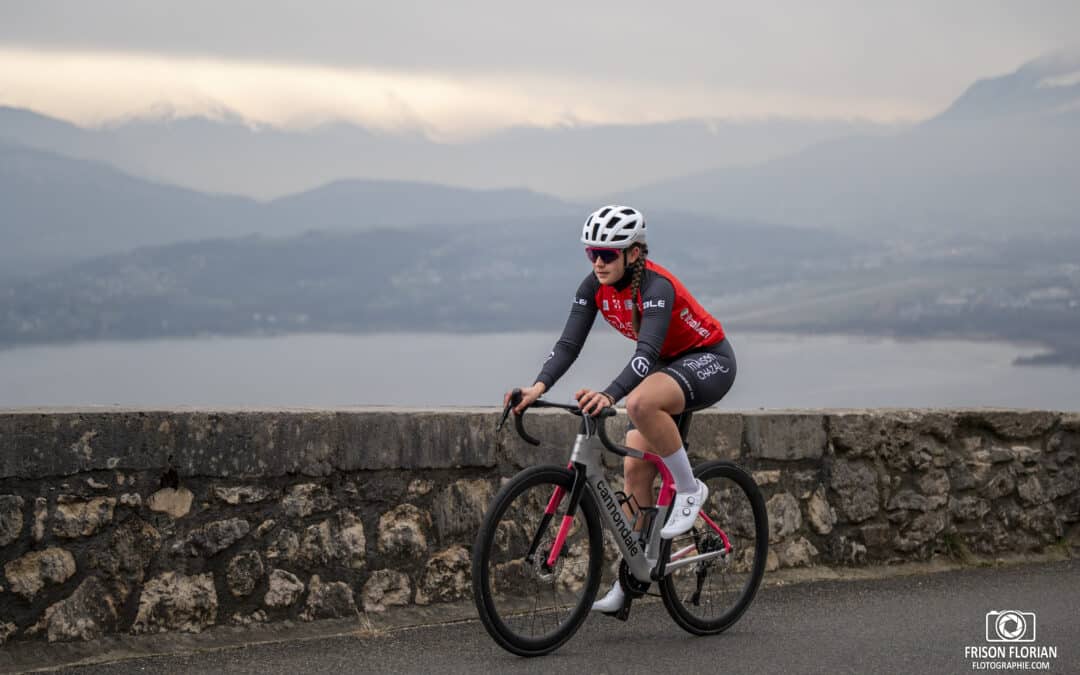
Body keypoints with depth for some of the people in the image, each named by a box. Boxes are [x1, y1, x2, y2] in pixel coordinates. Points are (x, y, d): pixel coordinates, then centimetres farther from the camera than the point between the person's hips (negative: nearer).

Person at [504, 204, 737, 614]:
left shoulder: (656, 287, -29)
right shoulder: (595, 287, -9)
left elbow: (647, 352, -41)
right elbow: (569, 344, -15)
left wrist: (608, 395, -57)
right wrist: (538, 387, -32)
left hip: (709, 362, -7)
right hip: (666, 367, 7)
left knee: (640, 403, -37)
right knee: (635, 470, -2)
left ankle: (689, 489, -17)